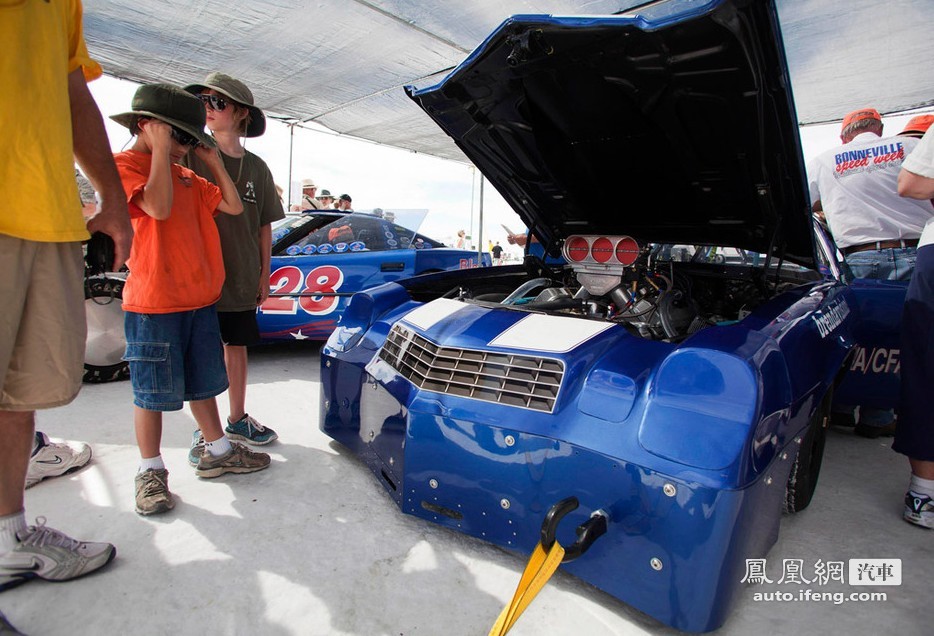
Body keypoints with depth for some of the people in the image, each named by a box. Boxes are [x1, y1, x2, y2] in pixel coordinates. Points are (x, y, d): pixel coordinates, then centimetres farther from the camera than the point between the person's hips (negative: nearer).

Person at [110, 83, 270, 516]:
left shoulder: (186, 177, 16)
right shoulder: (124, 165, -5)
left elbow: (233, 206, 14)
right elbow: (158, 207, -23)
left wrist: (214, 163, 9)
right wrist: (160, 149, -15)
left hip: (200, 299, 7)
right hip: (152, 304, -7)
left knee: (203, 383, 16)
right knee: (153, 392, 2)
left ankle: (217, 452, 28)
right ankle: (151, 471, 16)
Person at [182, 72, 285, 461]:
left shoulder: (256, 167, 8)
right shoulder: (192, 154, -1)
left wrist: (264, 274, 8)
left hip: (242, 279, 3)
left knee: (237, 346, 13)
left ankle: (237, 420, 29)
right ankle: (203, 431, 16)